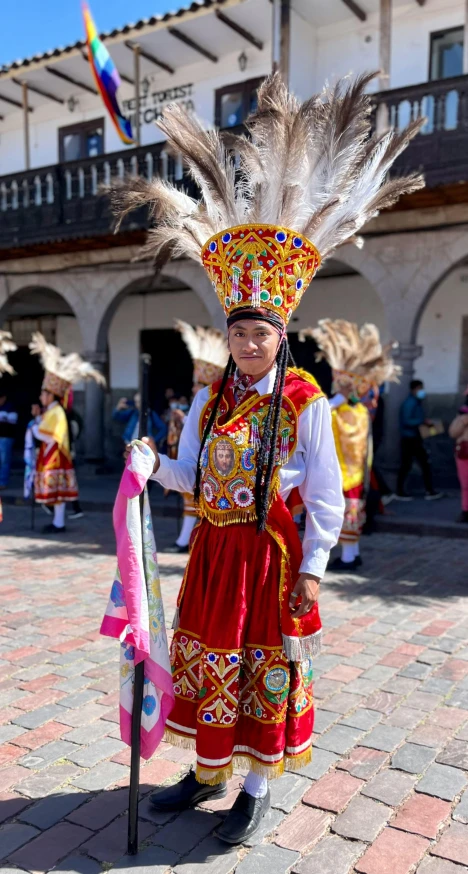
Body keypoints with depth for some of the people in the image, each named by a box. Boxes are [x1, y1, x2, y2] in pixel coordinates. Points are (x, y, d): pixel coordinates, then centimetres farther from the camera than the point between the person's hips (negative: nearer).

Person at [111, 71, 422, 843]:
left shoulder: (304, 402, -10)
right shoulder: (210, 400, 5)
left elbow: (325, 496, -8)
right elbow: (194, 475, 7)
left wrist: (311, 570, -11)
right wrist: (156, 465, -13)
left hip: (272, 555, -5)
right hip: (214, 551, 5)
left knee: (267, 669, 8)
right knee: (205, 662, 15)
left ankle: (256, 788, 27)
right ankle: (207, 772, 36)